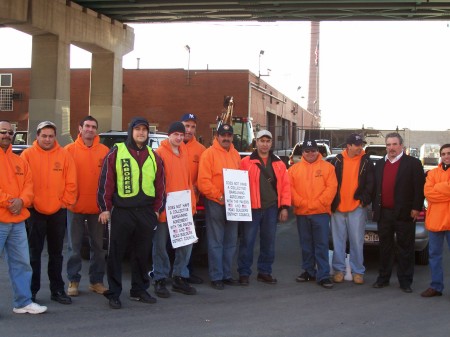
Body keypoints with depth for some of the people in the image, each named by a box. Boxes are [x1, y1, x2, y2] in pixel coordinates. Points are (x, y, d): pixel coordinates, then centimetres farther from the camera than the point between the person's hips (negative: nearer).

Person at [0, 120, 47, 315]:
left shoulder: (18, 160, 17)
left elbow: (28, 184, 12)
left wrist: (21, 201, -7)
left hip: (17, 220, 7)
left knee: (21, 262, 10)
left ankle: (23, 302, 18)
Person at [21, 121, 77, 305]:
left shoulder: (64, 155, 1)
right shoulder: (28, 154, -3)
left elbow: (71, 183, 1)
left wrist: (64, 203, -3)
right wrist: (28, 201, -9)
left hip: (58, 212, 2)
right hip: (35, 211, -2)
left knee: (56, 253, 12)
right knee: (34, 253, 4)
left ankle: (57, 290, 20)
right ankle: (31, 290, 12)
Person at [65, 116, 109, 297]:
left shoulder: (104, 151, 1)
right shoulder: (70, 150, -3)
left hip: (98, 206, 2)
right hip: (76, 206, -2)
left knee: (98, 246, 10)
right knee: (74, 247, 6)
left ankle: (96, 280, 21)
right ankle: (73, 281, 17)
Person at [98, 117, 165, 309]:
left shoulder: (153, 157, 12)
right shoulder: (116, 152, -1)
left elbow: (160, 185, 15)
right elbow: (106, 181, -3)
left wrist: (157, 209, 10)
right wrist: (105, 208, -7)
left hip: (146, 213, 4)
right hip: (121, 212, -4)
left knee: (143, 254, 11)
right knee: (116, 254, 0)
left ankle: (139, 290, 23)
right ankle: (113, 294, 9)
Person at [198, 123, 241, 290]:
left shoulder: (235, 154, 13)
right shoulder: (209, 154, -7)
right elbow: (203, 181, -13)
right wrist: (219, 196, -17)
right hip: (215, 203, -6)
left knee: (230, 242, 11)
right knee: (216, 242, -3)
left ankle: (226, 274, 21)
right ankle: (216, 277, 4)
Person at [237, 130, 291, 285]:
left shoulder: (279, 164, 11)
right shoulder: (246, 162, 0)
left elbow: (285, 185, 8)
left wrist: (284, 207, 1)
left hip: (271, 209, 4)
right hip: (251, 208, -4)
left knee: (268, 242, 10)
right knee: (247, 241, -1)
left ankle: (264, 272, 22)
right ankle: (244, 273, 8)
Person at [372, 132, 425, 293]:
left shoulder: (413, 163, -2)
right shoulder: (379, 164, 13)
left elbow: (419, 188, -6)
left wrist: (416, 208, -12)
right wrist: (375, 207, 9)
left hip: (404, 214, -4)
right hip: (383, 213, 5)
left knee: (405, 248, 3)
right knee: (385, 248, 12)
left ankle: (405, 281, 9)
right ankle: (383, 278, 20)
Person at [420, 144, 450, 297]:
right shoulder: (433, 173, 10)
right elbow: (428, 193, -5)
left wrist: (437, 188, -12)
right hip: (435, 219, 3)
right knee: (434, 255, 9)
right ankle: (436, 286, 18)